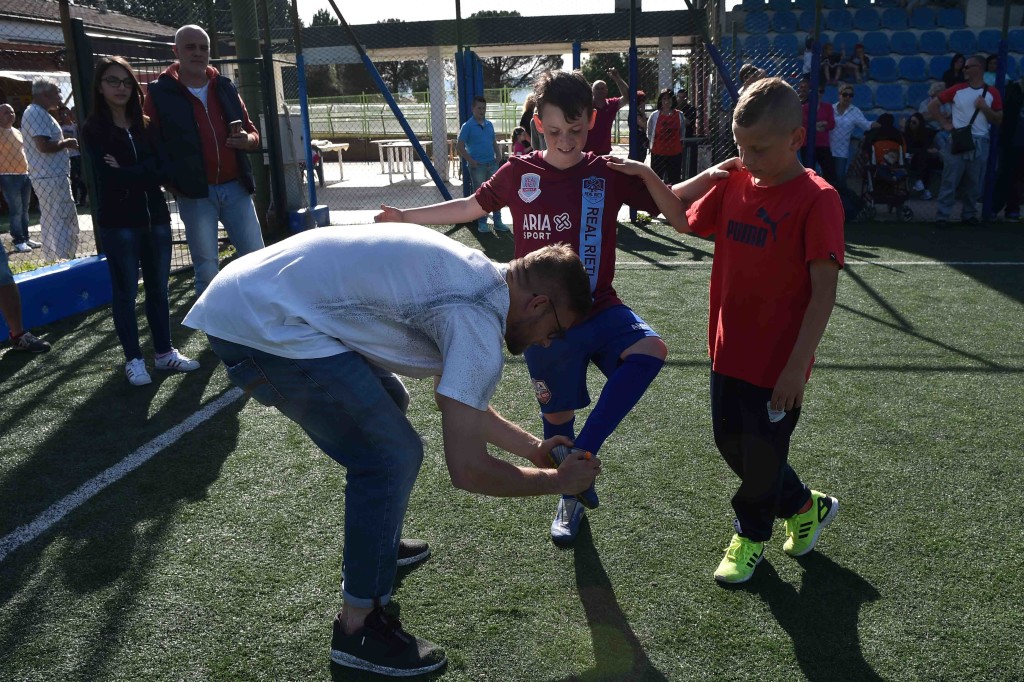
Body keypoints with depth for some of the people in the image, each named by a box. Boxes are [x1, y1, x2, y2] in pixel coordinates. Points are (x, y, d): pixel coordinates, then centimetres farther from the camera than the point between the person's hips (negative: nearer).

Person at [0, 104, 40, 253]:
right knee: (16, 210, -6)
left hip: (24, 175, 7)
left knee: (24, 209, 11)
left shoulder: (17, 132, 16)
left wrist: (30, 170, 19)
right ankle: (18, 241, 0)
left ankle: (25, 237, 19)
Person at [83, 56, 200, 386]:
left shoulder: (147, 126, 11)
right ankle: (133, 359, 10)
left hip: (155, 216, 4)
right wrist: (145, 173, -8)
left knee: (158, 287, 9)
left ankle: (165, 352, 20)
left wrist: (127, 173, -13)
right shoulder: (94, 129, -1)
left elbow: (163, 167, -2)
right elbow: (107, 177, -14)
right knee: (126, 290, 2)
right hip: (118, 222, -4)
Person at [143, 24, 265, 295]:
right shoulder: (159, 93, -1)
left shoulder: (225, 87, 11)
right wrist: (171, 181, -14)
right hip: (194, 194, -3)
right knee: (207, 271, 4)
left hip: (235, 187, 3)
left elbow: (253, 133, 17)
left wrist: (247, 140, -7)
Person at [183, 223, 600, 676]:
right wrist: (559, 480, 0)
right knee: (392, 456, -8)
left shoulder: (474, 280, 13)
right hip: (260, 326, -11)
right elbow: (467, 469, -16)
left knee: (385, 406, 24)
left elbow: (462, 405, 26)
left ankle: (374, 544, 42)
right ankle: (358, 627, 7)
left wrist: (533, 447, 29)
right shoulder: (480, 321, -16)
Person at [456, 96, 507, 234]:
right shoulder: (468, 126, -4)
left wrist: (498, 155, 5)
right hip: (477, 166, -5)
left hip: (492, 164, 5)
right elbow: (459, 147, -6)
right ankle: (482, 223, 9)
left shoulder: (489, 125, 12)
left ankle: (497, 221, 11)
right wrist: (470, 161, -12)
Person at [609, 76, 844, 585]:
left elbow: (824, 290, -19)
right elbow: (685, 220, 18)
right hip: (728, 351, 7)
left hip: (778, 364, -7)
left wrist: (797, 365, -20)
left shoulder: (816, 199, -17)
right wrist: (649, 177, 3)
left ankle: (751, 535, 38)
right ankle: (805, 506, 42)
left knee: (762, 455, 10)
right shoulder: (735, 184, 2)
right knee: (731, 444, 18)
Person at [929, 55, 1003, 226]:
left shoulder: (992, 93, 4)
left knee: (974, 183, 6)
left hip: (980, 143, 1)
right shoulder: (957, 90, 2)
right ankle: (942, 215, 0)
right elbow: (932, 105, 5)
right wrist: (944, 123, -2)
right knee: (950, 181, -3)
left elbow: (999, 120, 4)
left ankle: (969, 215, 19)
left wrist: (984, 108, -11)